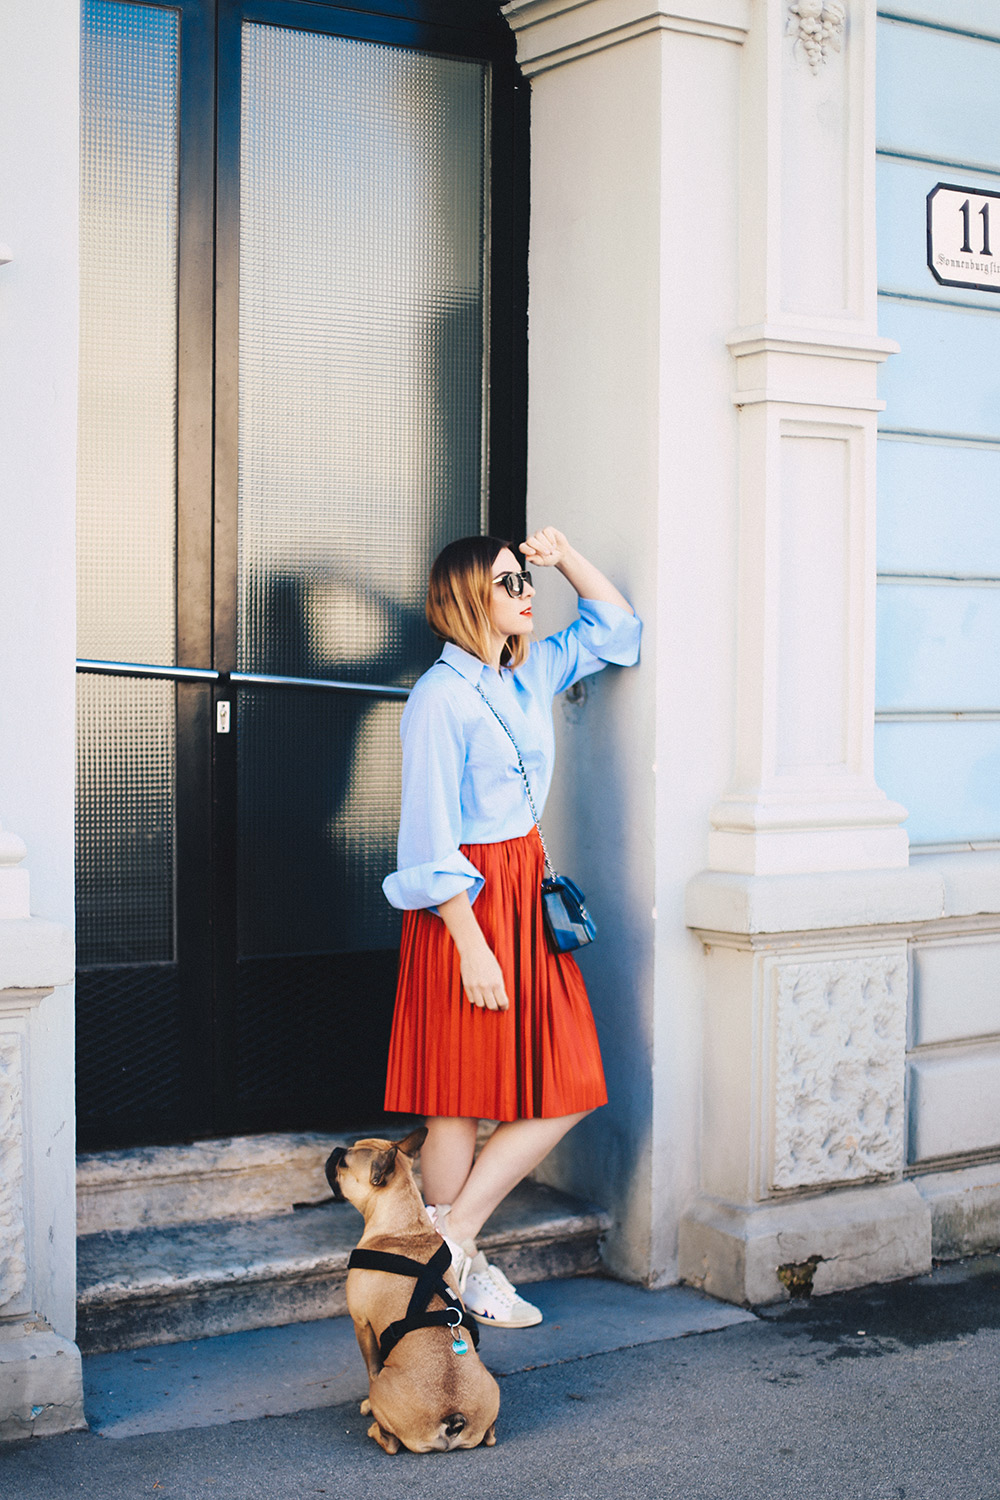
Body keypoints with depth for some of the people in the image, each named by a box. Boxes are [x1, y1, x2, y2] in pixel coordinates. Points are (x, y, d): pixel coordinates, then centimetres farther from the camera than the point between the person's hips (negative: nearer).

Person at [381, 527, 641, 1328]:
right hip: (467, 905, -8)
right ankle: (456, 1264, 14)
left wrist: (567, 556, 11)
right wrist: (472, 945, -18)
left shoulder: (530, 676, 10)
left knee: (566, 1089, 5)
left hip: (529, 895, 9)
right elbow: (431, 837, -16)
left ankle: (454, 1237, 14)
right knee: (461, 1102, 1)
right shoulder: (441, 695, -13)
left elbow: (616, 627, 26)